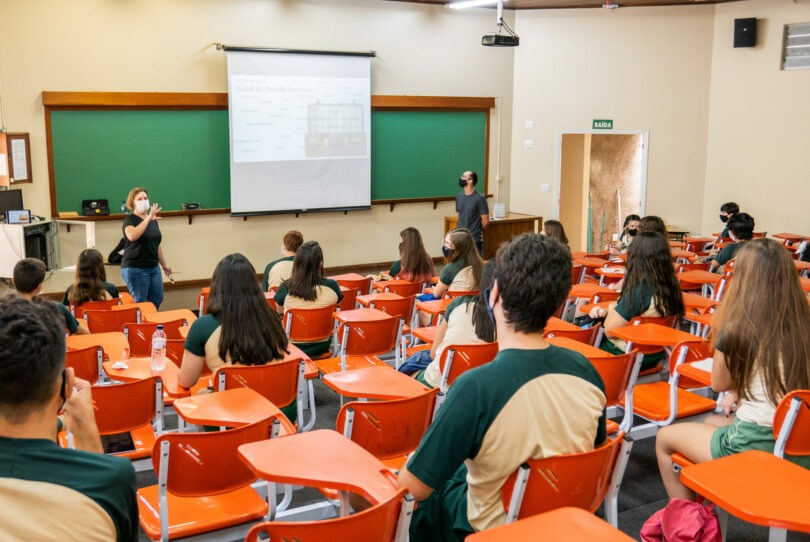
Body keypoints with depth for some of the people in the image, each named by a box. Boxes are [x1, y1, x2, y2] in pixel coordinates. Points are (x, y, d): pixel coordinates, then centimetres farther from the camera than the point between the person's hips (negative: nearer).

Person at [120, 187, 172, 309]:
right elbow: (132, 236, -29)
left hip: (154, 267, 6)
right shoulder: (130, 219, -7)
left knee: (157, 300, 5)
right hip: (135, 268, -6)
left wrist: (164, 264, 22)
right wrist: (148, 218, -32)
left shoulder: (153, 220, 13)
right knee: (140, 303, -3)